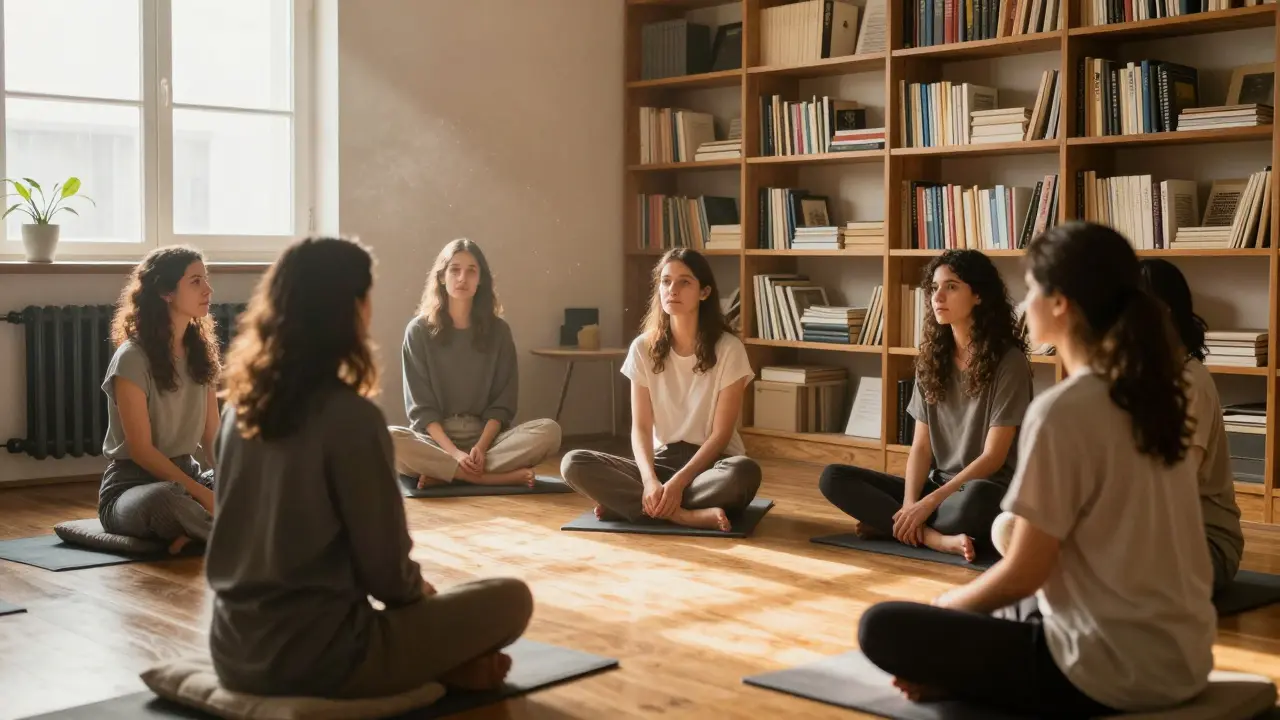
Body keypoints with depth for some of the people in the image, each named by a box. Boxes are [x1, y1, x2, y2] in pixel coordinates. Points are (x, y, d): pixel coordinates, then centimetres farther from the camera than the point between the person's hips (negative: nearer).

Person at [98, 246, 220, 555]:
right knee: (167, 498, -42)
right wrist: (204, 494, -24)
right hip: (132, 484, -6)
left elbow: (212, 436, 5)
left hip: (186, 472, 7)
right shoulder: (132, 358, -14)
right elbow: (141, 450, -17)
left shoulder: (201, 350, 6)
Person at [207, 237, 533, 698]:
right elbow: (386, 567, -13)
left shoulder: (239, 407, 4)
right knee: (510, 598, 7)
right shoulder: (352, 418, -19)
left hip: (235, 652, 7)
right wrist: (419, 589, 11)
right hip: (315, 657, -7)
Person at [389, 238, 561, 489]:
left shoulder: (498, 330, 7)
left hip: (486, 436, 2)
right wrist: (453, 452, -20)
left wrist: (481, 447, -16)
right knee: (389, 439, -36)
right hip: (435, 438, -1)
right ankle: (504, 476, -31)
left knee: (549, 431, -26)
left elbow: (502, 402, 3)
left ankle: (442, 473, -27)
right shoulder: (419, 330, 2)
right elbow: (420, 406, -4)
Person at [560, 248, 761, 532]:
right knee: (574, 464, -22)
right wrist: (650, 480, -22)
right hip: (662, 459, 3)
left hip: (710, 462, -2)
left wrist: (678, 482, -24)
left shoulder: (728, 349, -8)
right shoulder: (643, 348, 1)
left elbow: (721, 433, -11)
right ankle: (685, 514, -30)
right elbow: (641, 427, -3)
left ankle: (628, 503, -28)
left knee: (744, 471, -39)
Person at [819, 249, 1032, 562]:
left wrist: (927, 503, -20)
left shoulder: (1008, 361, -10)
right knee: (833, 478, -13)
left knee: (974, 497, -43)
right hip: (938, 486, 6)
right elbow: (921, 445, 4)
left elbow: (993, 457, -14)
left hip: (989, 492, -6)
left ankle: (889, 525, -19)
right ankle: (937, 538, -25)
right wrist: (909, 503, -15)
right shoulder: (932, 359, 7)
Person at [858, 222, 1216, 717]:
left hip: (1109, 675, -8)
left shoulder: (1061, 411, -19)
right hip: (1183, 662, 8)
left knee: (883, 627, -1)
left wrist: (947, 604, 6)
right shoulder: (1149, 394, 6)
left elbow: (1022, 576, -14)